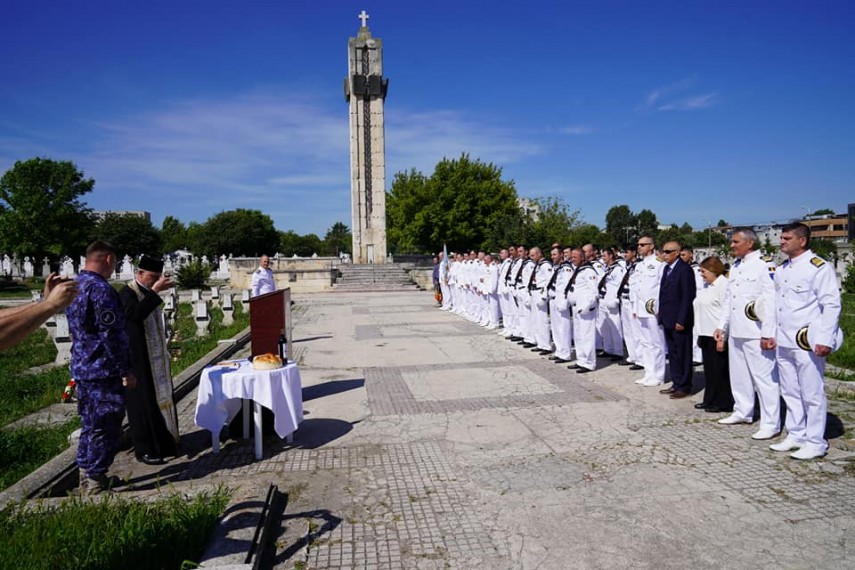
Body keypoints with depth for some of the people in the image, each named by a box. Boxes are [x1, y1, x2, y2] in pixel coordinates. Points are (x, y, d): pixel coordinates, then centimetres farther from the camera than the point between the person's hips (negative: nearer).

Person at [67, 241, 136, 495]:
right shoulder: (101, 289, -19)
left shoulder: (74, 286, 12)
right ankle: (96, 485, 7)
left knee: (90, 426, 18)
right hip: (104, 372, -10)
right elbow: (112, 336, -21)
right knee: (106, 428, -1)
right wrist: (126, 371, -14)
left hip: (83, 369, 10)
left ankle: (87, 481, 28)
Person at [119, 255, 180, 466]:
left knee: (160, 398, 13)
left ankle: (162, 442, 24)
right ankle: (144, 449, 8)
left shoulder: (148, 293, 11)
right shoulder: (127, 293, -13)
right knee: (144, 402, -2)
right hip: (139, 358, -8)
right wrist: (154, 291, -33)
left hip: (156, 357, 8)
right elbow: (135, 314, -34)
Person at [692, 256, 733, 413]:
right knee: (709, 369, 14)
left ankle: (723, 403, 11)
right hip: (706, 334, 9)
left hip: (717, 335, -9)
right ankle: (710, 400, 23)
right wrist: (699, 333, 14)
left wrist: (722, 338, -19)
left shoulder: (724, 284, -13)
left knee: (719, 370, 0)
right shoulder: (707, 286, 15)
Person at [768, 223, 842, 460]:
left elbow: (831, 305, -12)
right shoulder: (781, 270, 15)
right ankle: (796, 435, 26)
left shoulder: (819, 267, -9)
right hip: (784, 342, 8)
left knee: (812, 394, 1)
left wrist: (824, 339, -17)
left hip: (807, 343, -8)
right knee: (790, 393, 15)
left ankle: (815, 442, 12)